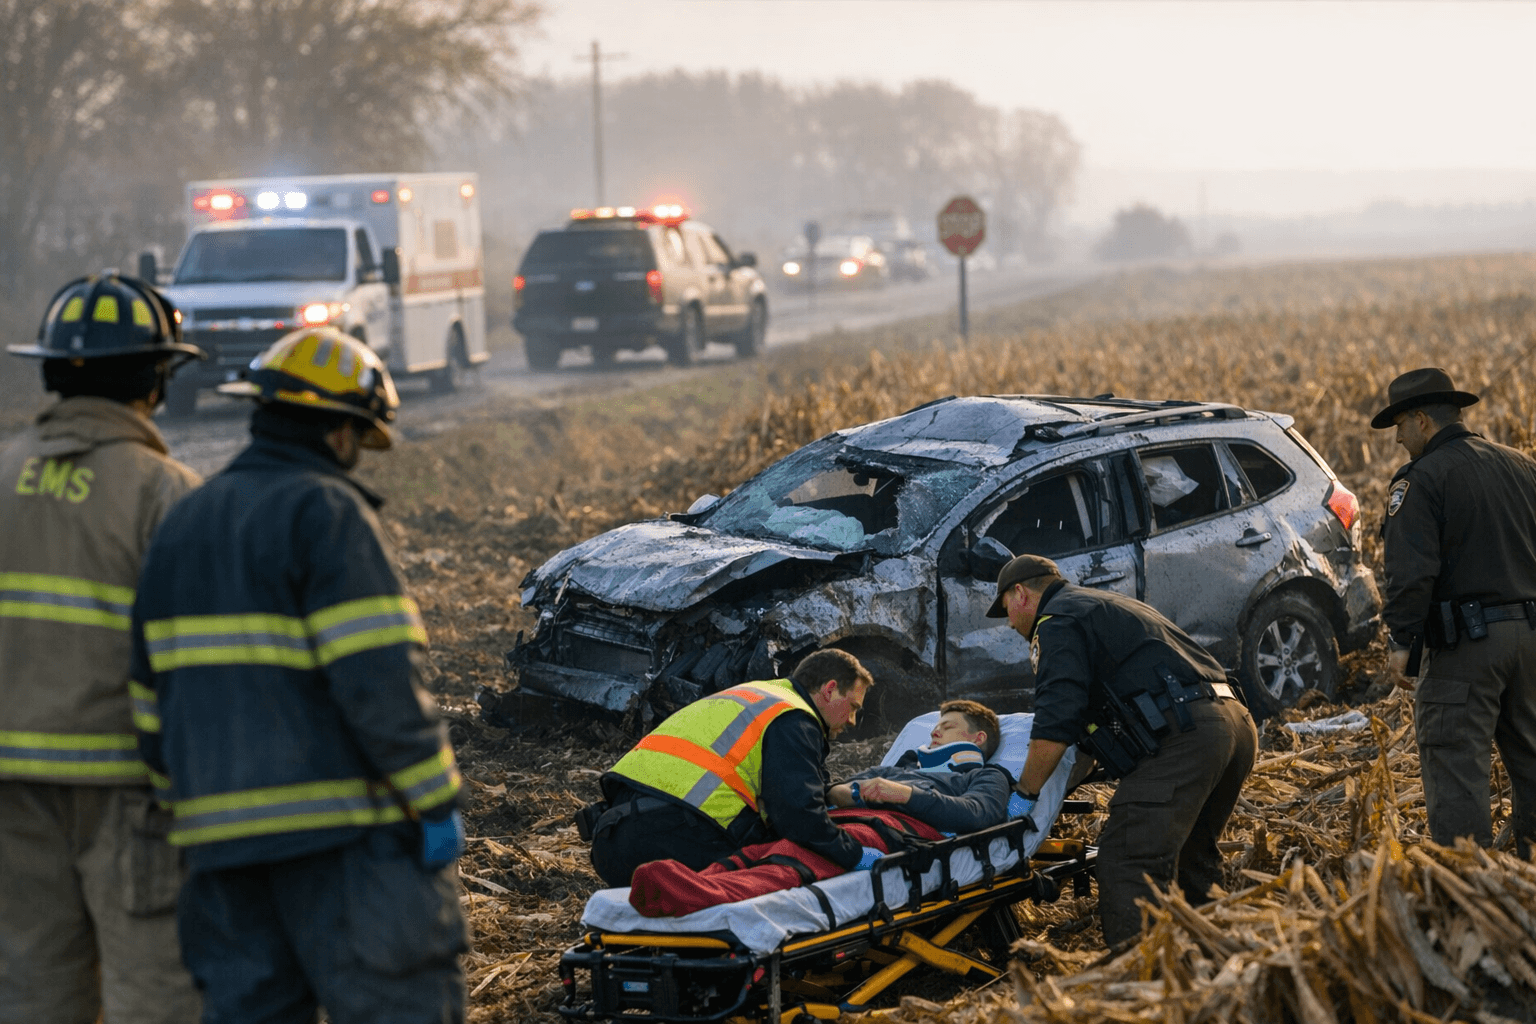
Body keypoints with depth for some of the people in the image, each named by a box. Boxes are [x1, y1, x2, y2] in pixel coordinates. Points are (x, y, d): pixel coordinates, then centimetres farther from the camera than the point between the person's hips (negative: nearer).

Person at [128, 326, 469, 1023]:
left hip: (221, 833, 7)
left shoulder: (182, 525, 15)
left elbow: (152, 698, 16)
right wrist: (437, 802, -12)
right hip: (340, 823, -7)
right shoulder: (328, 513, -9)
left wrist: (182, 800, 22)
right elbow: (379, 677, -18)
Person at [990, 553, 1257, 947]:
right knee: (1191, 859, 24)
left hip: (1183, 734, -10)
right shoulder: (1112, 605, 33)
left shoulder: (1057, 623, 2)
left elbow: (1055, 725, -10)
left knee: (1127, 863, -15)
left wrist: (1025, 794, -1)